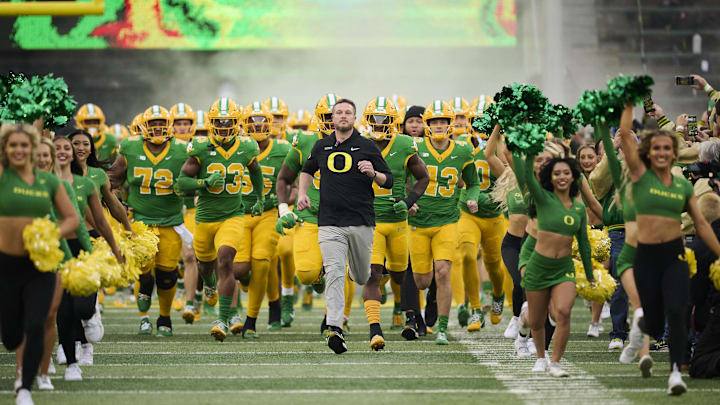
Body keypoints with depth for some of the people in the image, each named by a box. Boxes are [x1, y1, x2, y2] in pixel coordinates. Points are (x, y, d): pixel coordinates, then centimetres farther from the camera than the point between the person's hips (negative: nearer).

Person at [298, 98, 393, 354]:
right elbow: (307, 170, 30)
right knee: (334, 273, -16)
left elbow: (388, 181, 5)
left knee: (362, 278, 12)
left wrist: (373, 173, -16)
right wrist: (302, 193, 13)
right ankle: (335, 328, -25)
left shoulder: (367, 147, 3)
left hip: (361, 222, 0)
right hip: (329, 222, 0)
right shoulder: (321, 147, 11)